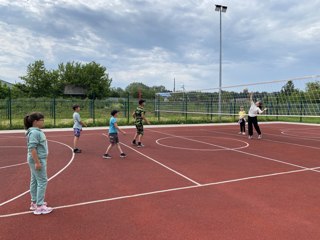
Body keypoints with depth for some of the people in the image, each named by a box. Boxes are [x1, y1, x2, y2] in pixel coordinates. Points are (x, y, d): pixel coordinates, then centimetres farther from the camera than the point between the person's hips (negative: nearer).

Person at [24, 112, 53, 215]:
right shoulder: (34, 132, -19)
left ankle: (34, 202, 29)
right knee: (42, 182, -5)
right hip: (37, 160, -10)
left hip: (38, 160, 10)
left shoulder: (37, 131, 11)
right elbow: (32, 148, -23)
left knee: (35, 181, 17)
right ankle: (39, 206, 2)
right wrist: (37, 162, -25)